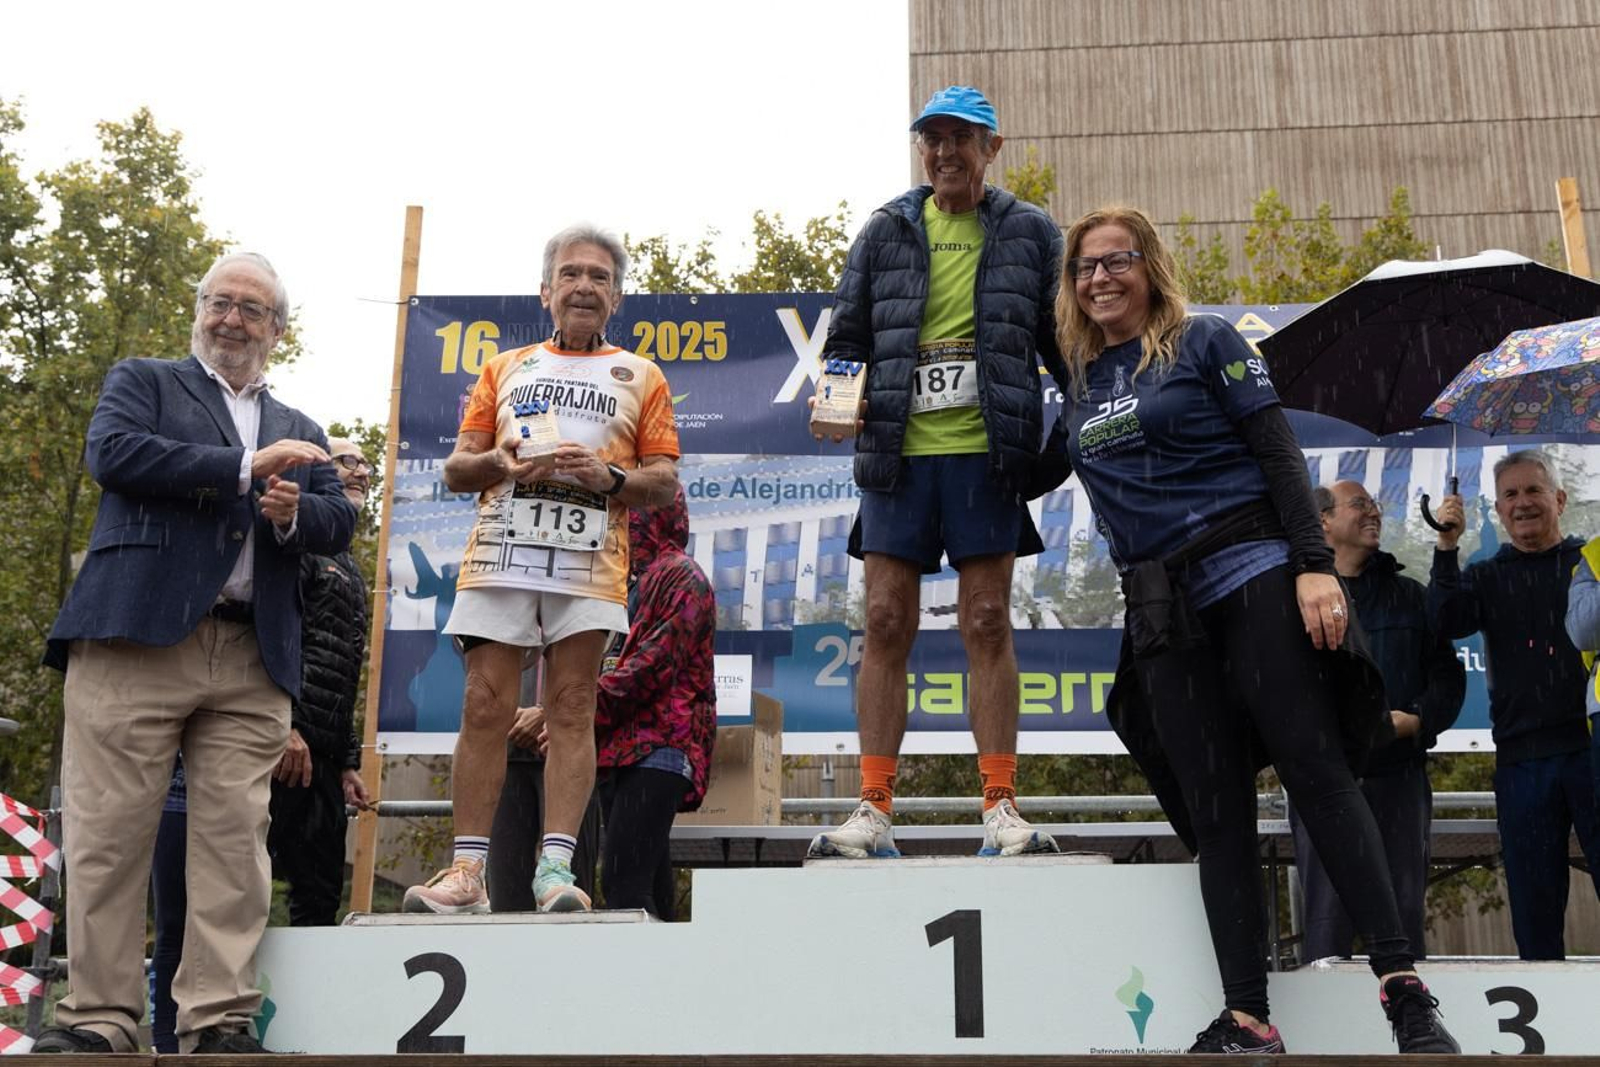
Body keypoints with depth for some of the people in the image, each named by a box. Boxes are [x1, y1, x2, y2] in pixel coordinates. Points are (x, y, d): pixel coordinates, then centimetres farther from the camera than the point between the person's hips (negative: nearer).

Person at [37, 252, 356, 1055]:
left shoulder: (298, 432, 26)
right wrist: (246, 466, -8)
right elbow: (112, 454, -5)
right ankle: (101, 1017, 1)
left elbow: (340, 523, 15)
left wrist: (293, 512, -8)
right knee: (110, 833, -5)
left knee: (236, 841, -2)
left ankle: (218, 1020, 1)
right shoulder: (142, 381, 15)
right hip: (137, 634, -3)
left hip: (253, 660, 3)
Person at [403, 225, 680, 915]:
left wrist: (608, 477, -10)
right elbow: (455, 470, 17)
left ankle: (556, 868, -6)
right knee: (485, 709, -4)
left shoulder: (640, 377, 16)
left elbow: (663, 482, 10)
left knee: (572, 711, -5)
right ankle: (468, 869, -2)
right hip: (500, 556, 1)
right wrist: (497, 461, -5)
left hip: (589, 565, -1)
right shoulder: (506, 368, 21)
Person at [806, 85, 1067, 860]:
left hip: (986, 452, -1)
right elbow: (846, 335, 15)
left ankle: (1001, 807, 4)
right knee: (886, 623, 0)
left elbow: (1067, 342, 12)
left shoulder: (1030, 234, 11)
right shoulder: (886, 232, 13)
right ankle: (873, 809, 4)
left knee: (987, 623, -1)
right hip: (897, 450, 2)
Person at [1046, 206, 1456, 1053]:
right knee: (1215, 813, 1)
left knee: (1313, 765, -11)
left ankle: (1403, 986, -9)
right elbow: (1025, 479, 27)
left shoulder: (1204, 342, 4)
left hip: (1250, 571, -4)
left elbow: (1279, 454, -3)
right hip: (1162, 611, 5)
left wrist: (1315, 564, -13)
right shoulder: (1075, 389, 17)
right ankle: (1246, 1018, -1)